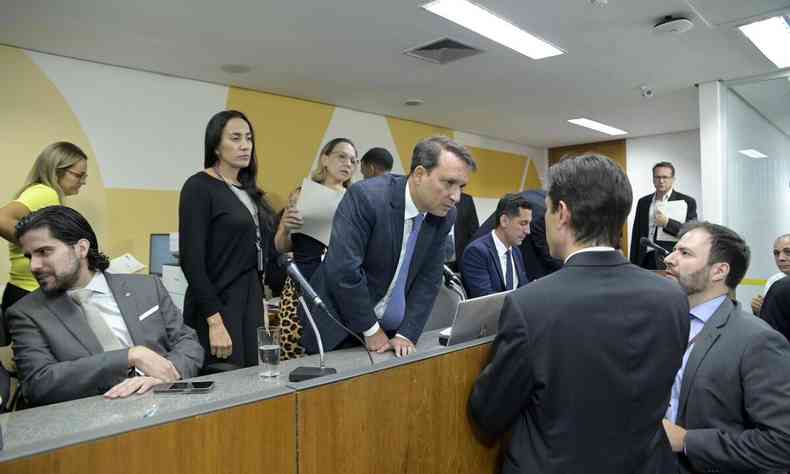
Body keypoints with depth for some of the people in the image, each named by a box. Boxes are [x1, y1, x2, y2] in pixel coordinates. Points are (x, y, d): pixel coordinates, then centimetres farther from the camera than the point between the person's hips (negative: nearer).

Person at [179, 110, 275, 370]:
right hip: (218, 304, -7)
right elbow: (192, 259, -16)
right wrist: (215, 321, -19)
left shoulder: (250, 191, 12)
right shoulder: (199, 187, -9)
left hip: (253, 301, 7)